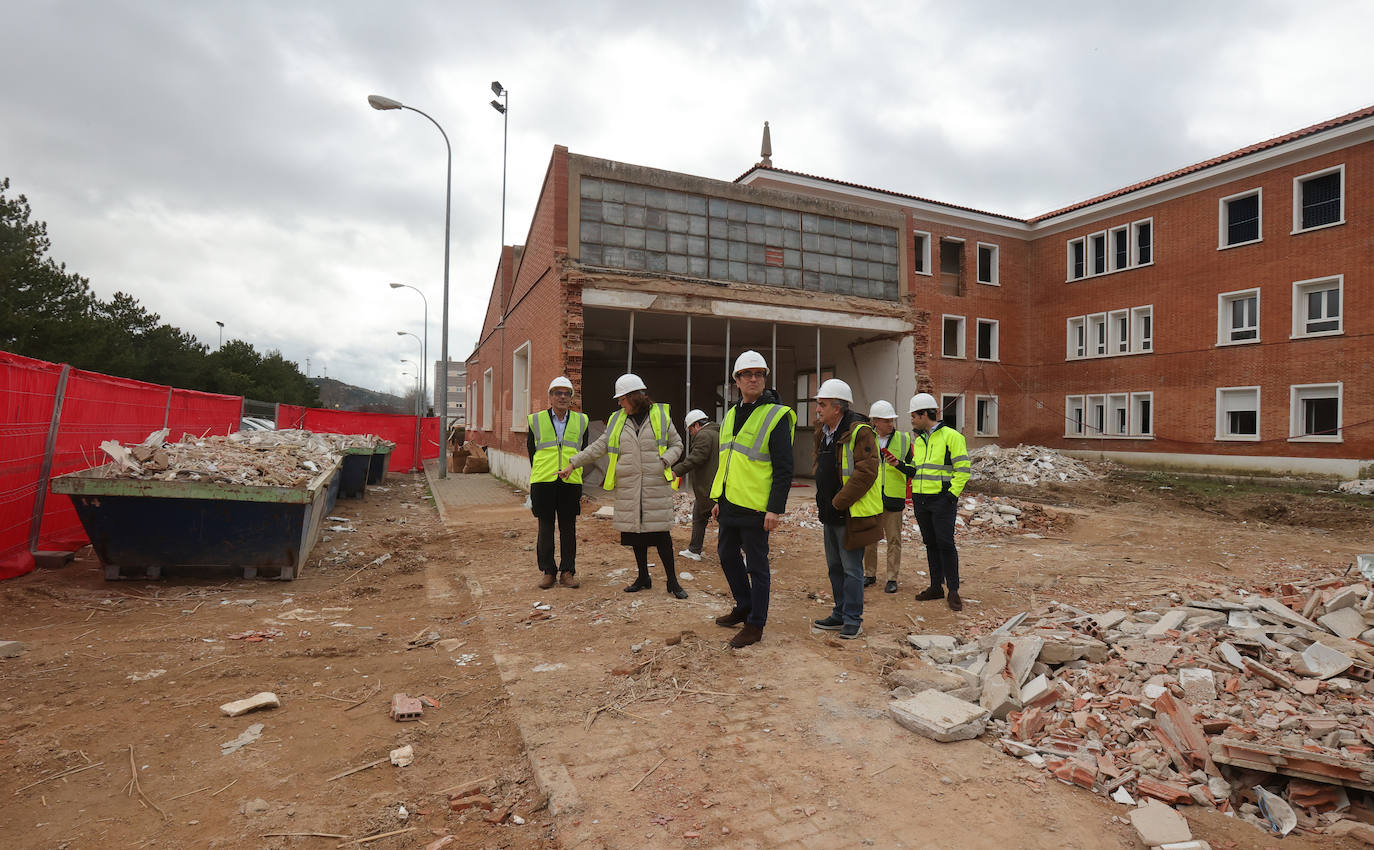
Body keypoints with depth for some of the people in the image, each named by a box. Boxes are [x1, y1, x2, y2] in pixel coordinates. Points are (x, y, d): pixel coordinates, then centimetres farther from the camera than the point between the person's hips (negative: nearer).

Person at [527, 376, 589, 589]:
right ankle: (548, 571, 16)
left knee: (568, 528, 6)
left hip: (571, 483, 1)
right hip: (543, 482, -1)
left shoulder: (581, 421, 9)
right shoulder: (536, 420, 6)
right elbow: (531, 451, 12)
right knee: (546, 527, 5)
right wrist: (540, 473, 12)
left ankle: (567, 571, 15)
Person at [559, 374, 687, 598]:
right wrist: (572, 464, 7)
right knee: (635, 531, 8)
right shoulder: (617, 420, 11)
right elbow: (599, 447, 12)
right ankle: (643, 578, 25)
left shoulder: (660, 415, 2)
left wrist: (664, 462, -9)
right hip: (628, 487, 3)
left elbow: (676, 444, 9)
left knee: (660, 532, -3)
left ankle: (672, 581, 8)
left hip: (656, 486, -3)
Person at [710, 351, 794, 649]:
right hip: (730, 503, 8)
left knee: (756, 565, 2)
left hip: (754, 507, -8)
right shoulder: (731, 415, 13)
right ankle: (744, 607, 37)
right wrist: (719, 500, 19)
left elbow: (784, 468, -14)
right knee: (727, 555, 19)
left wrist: (775, 508, -19)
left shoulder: (776, 416, -10)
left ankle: (755, 624, 16)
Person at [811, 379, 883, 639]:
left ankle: (853, 620, 12)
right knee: (835, 567, 17)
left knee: (851, 569, 0)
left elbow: (866, 473, -23)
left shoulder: (859, 433, -17)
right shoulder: (824, 433, 11)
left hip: (852, 515, -9)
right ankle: (840, 615, 30)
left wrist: (838, 502, -20)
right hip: (831, 514, 9)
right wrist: (823, 501, 11)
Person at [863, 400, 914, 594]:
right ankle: (870, 575, 23)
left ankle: (892, 578, 13)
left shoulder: (903, 440, 3)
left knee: (894, 539, 3)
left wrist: (899, 464, -15)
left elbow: (913, 470, 5)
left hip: (893, 498, -1)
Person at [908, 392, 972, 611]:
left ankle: (953, 590, 3)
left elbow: (963, 468, -9)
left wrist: (953, 493, -15)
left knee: (945, 543, -7)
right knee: (930, 544, 11)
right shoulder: (918, 440, 16)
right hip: (920, 500, 7)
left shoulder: (951, 436, -7)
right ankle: (936, 586, 20)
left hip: (942, 500, -7)